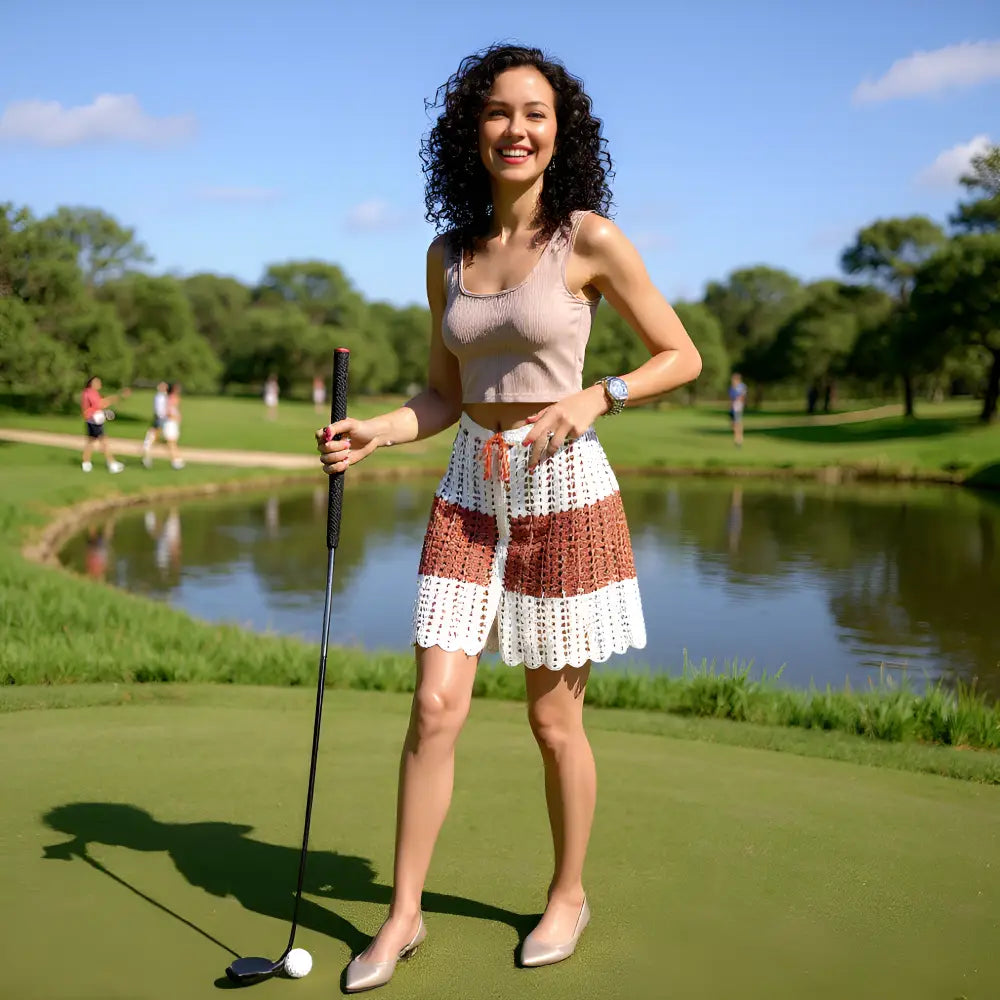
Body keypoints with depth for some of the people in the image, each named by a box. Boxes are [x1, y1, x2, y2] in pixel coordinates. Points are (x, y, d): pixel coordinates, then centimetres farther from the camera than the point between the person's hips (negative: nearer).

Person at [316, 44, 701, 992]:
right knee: (436, 705, 0)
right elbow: (443, 394, 13)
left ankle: (568, 895, 30)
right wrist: (369, 433, -4)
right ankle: (403, 913, 16)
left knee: (554, 719, 6)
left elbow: (682, 356, -1)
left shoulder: (590, 239, -7)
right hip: (469, 494, 4)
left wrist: (594, 397, -16)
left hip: (564, 492, -4)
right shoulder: (448, 253, 7)